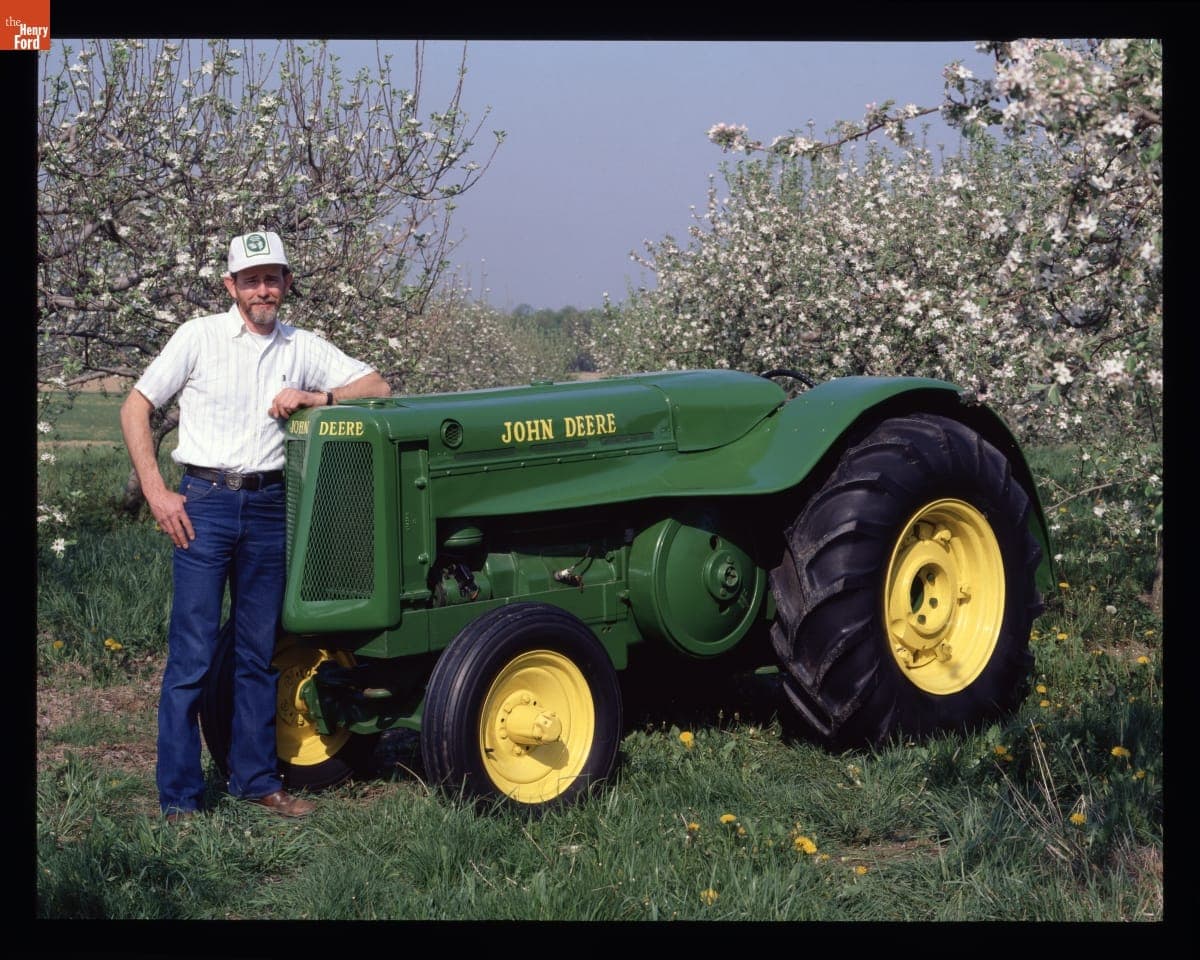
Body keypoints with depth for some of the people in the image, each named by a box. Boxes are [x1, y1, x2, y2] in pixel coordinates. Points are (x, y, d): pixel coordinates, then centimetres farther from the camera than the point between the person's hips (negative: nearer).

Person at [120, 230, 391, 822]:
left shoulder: (302, 348, 10)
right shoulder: (199, 337, 1)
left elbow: (377, 386, 9)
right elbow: (135, 407, 3)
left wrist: (316, 396, -9)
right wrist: (156, 493, -6)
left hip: (269, 506, 4)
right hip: (204, 503, -3)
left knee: (259, 652, 10)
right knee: (192, 655, -5)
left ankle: (256, 778, 21)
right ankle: (178, 796, 0)